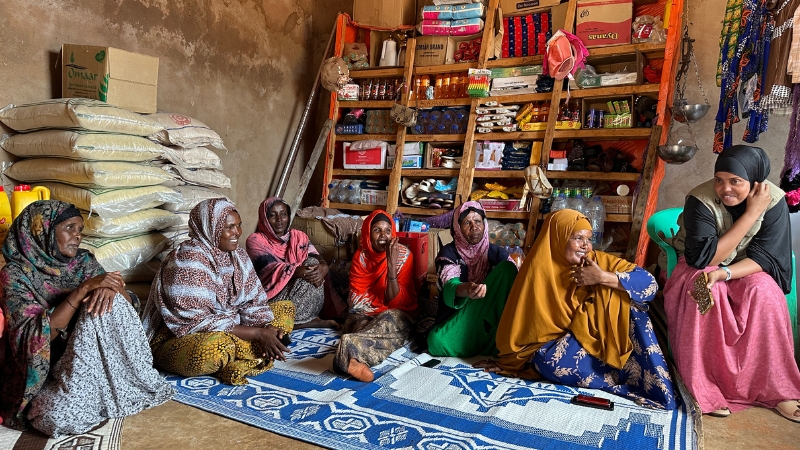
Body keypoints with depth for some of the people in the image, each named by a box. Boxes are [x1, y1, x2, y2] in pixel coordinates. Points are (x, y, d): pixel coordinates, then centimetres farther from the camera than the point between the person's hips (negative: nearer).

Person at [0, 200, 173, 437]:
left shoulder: (84, 261, 4)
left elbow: (127, 304, -3)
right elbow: (37, 336, -21)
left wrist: (112, 288, -27)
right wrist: (83, 288, -29)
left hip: (92, 355, 4)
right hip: (46, 366, -3)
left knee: (107, 301, -24)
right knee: (59, 416, -34)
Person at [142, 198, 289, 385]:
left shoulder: (237, 254, 2)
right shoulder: (188, 260, -22)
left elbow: (254, 301, 3)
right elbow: (196, 322, -27)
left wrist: (266, 329, -19)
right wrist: (258, 333, -27)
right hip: (180, 339, -9)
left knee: (286, 309, 3)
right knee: (217, 346, -42)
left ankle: (234, 358, -12)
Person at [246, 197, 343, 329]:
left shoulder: (298, 236, 12)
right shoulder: (255, 240, -2)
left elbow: (317, 258, -3)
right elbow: (270, 268, -18)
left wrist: (323, 266, -29)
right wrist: (297, 272, -37)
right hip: (274, 295, -6)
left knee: (313, 263, -19)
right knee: (308, 274, -25)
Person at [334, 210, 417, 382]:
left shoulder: (403, 254, -8)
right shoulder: (361, 256, -3)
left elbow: (398, 302, -14)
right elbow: (356, 299, -7)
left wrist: (392, 266, -24)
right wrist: (385, 301, -17)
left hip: (395, 314, 0)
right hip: (365, 314, 1)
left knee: (390, 319, -38)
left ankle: (352, 354, -59)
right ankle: (358, 359, -65)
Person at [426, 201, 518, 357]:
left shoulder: (496, 252, 0)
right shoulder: (449, 252, -9)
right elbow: (450, 286, -28)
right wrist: (466, 290, -53)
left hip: (489, 321, 1)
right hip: (455, 321, 0)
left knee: (507, 268, -18)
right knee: (437, 342, -35)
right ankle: (489, 348, -8)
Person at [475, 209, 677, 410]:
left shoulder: (598, 261, -8)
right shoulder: (539, 270, -15)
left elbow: (649, 283, -17)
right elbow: (522, 322, -7)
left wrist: (603, 277, -28)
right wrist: (507, 361, 0)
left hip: (602, 338, 2)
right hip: (564, 344, -2)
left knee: (631, 305, -22)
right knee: (548, 361, -35)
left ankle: (658, 386, -16)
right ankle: (635, 383, -21)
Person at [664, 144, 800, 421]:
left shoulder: (774, 201, -16)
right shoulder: (700, 200, -25)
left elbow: (767, 256, -18)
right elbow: (703, 258, -28)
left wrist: (723, 273, -37)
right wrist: (751, 214, -31)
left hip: (747, 269, 2)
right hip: (699, 266, -2)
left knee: (764, 292, -30)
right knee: (705, 293, -34)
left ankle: (775, 388, -15)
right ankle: (704, 387, -22)